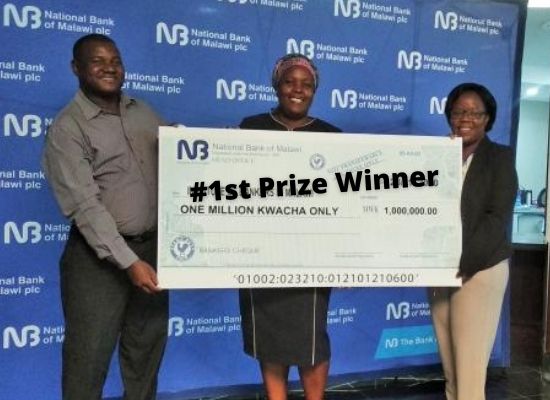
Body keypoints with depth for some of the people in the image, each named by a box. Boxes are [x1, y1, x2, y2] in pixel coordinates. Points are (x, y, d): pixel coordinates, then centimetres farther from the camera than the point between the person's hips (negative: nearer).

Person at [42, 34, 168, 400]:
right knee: (89, 356, 5)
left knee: (148, 349, 18)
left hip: (152, 246, 6)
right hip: (100, 257, -5)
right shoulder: (67, 129, -10)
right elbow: (85, 206, -18)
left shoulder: (142, 112, 9)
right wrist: (128, 262, -24)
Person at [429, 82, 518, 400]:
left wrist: (462, 262, -20)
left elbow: (498, 218, -10)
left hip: (480, 271, -3)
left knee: (470, 370, -2)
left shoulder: (500, 157, 0)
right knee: (450, 367, 12)